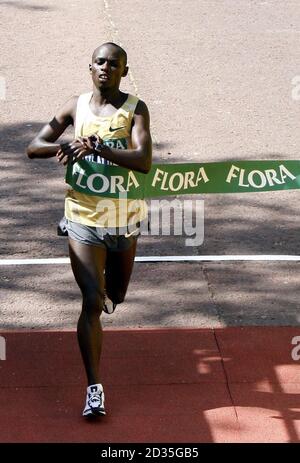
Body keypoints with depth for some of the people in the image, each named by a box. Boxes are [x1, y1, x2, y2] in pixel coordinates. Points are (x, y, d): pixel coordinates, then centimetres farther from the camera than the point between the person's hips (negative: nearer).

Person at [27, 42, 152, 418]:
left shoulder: (135, 109, -6)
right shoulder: (76, 106, 1)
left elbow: (143, 161, -21)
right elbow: (34, 148, 2)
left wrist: (96, 147, -31)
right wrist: (68, 146, -18)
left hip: (125, 218, 1)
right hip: (84, 215, -1)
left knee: (114, 296, 19)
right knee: (91, 303, -10)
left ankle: (105, 291, 58)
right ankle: (94, 389, -7)